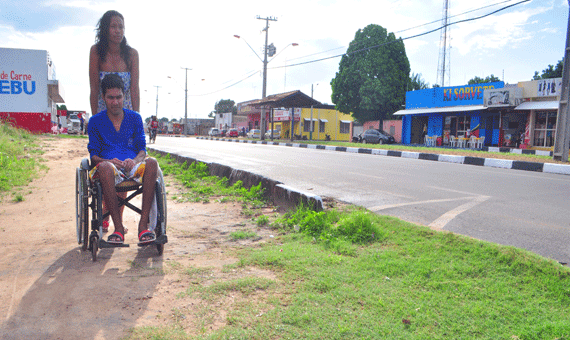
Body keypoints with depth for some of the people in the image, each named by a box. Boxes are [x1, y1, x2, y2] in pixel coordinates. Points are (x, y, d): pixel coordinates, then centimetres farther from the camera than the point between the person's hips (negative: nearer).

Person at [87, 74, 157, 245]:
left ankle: (143, 225, -35)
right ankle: (118, 227, -34)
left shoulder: (135, 118, 18)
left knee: (151, 162, -34)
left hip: (133, 166, 1)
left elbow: (142, 149, 12)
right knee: (104, 167, -39)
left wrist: (134, 161, -12)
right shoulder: (96, 121, 14)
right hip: (108, 165, -1)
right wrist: (109, 161, -16)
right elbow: (93, 155, 8)